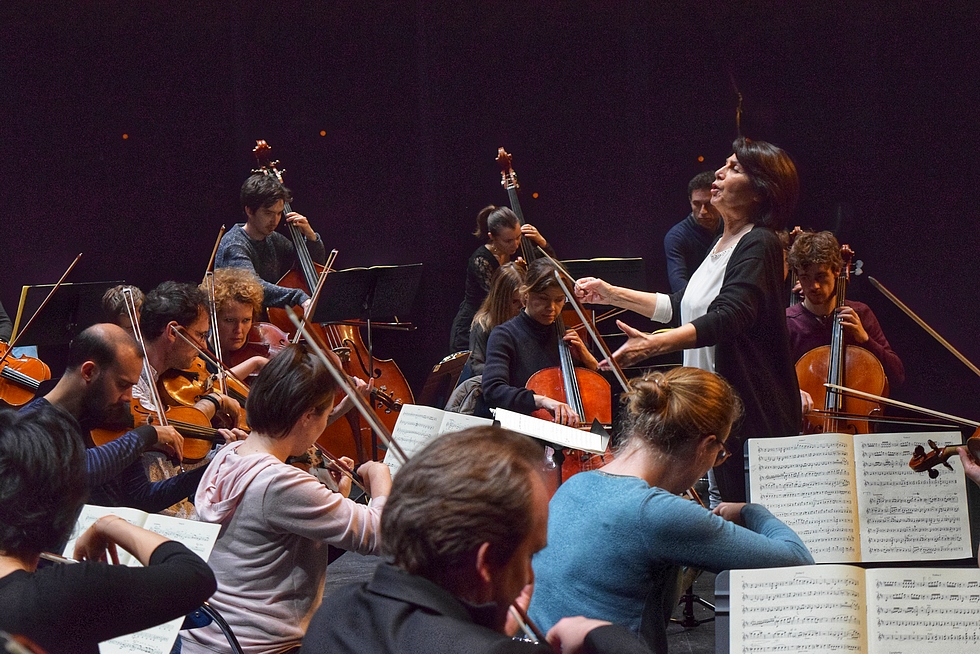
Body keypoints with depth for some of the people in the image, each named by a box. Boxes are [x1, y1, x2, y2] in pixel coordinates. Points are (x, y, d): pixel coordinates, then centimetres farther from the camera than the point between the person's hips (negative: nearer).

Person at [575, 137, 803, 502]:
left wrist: (654, 343, -40)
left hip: (753, 415, -10)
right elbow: (681, 308, 26)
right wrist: (612, 294, 23)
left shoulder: (758, 246, -14)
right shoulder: (723, 245, 17)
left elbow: (729, 317, -29)